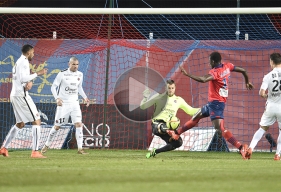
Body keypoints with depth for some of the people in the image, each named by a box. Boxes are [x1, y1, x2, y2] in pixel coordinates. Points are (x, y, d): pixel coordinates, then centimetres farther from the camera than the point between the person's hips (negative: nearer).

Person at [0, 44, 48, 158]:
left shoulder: (18, 62, 20)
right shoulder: (24, 62, -9)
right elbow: (23, 78, -19)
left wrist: (29, 82, 1)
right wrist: (37, 74, -15)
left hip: (14, 95, 10)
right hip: (21, 95, -10)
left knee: (20, 124, 21)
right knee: (37, 121, -9)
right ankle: (35, 152, -16)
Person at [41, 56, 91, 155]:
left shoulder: (80, 75, 5)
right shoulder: (62, 74, -11)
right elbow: (53, 87, -6)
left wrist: (85, 97, 7)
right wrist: (57, 98, -20)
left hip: (74, 103, 4)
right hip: (63, 103, -3)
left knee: (79, 124, -12)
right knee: (57, 126, 3)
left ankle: (80, 148, -10)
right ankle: (47, 145, 23)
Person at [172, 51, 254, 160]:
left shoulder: (215, 72, -20)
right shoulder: (227, 67, 4)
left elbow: (203, 80, -38)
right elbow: (243, 71, 13)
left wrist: (187, 74, -37)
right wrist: (247, 82, 31)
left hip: (216, 103, -10)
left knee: (220, 130, -19)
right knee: (196, 117, 24)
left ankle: (241, 147, -28)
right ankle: (177, 133, 40)